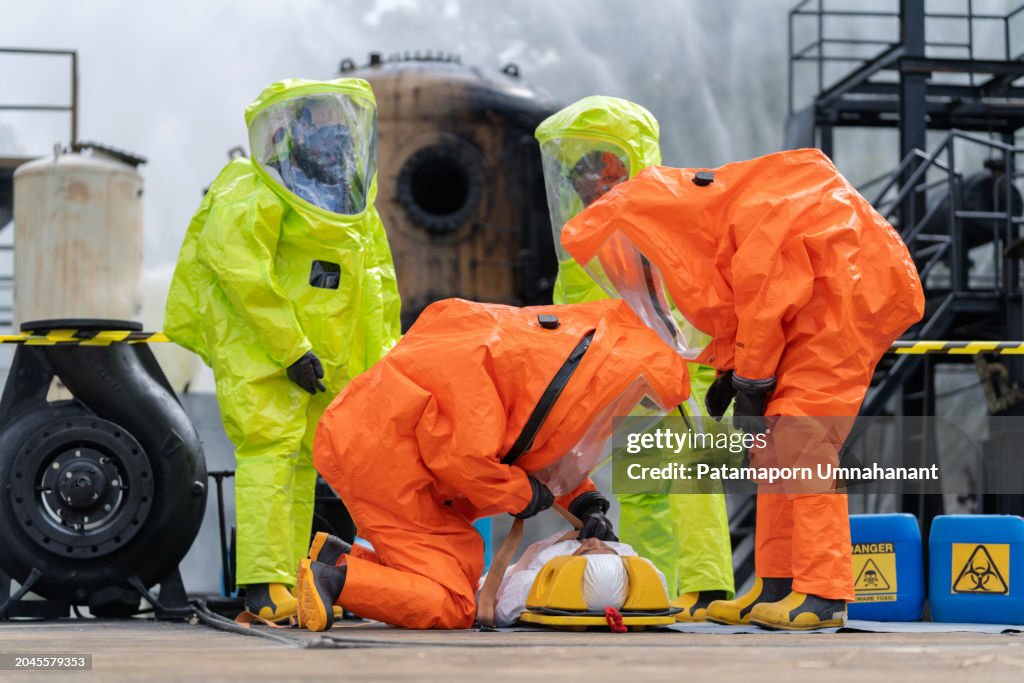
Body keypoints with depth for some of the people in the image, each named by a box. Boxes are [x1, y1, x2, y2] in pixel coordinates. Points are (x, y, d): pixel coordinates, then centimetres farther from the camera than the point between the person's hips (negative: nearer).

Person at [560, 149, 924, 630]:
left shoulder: (745, 209, -22)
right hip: (819, 302, 10)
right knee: (775, 445, 8)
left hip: (851, 286, -10)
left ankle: (823, 594, -17)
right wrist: (732, 372, 5)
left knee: (802, 438, -16)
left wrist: (751, 381, -11)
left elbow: (763, 301, -20)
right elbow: (746, 305, 15)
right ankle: (777, 586, 10)